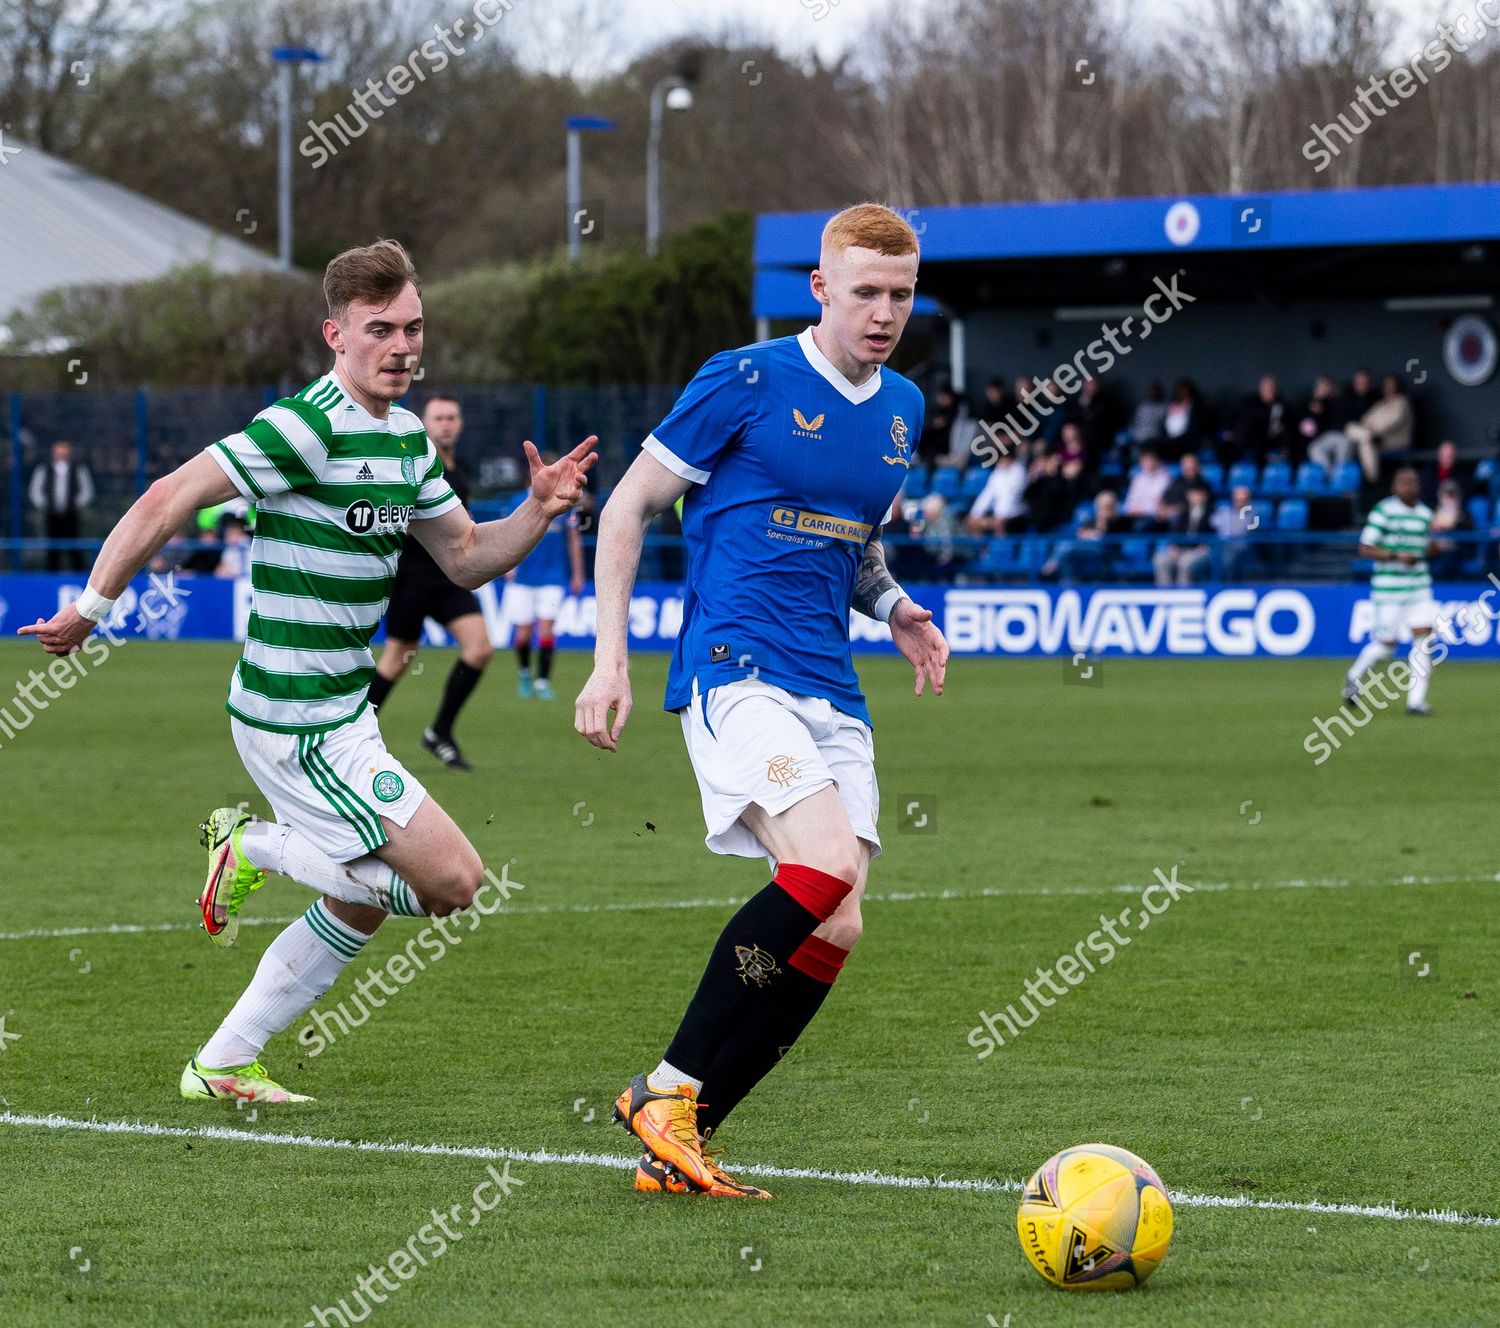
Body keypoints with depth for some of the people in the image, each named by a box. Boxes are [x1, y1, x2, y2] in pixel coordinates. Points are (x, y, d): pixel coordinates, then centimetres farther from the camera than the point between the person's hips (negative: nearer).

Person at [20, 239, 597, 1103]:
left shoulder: (407, 437, 9)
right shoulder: (308, 426, -20)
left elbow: (465, 556, 17)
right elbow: (168, 501, -19)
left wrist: (539, 512, -1)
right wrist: (91, 608, -16)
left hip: (342, 715, 10)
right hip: (298, 722, -10)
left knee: (362, 906, 20)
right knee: (454, 881, -11)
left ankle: (223, 1064, 27)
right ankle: (256, 848, 3)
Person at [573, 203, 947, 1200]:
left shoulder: (903, 409, 16)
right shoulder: (748, 381, -4)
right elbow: (630, 505, 2)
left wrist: (895, 607, 9)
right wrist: (611, 657, -6)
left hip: (831, 694, 7)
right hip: (735, 669, -7)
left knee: (834, 931, -5)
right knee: (829, 865, -27)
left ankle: (676, 1148, 3)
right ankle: (669, 1091, -14)